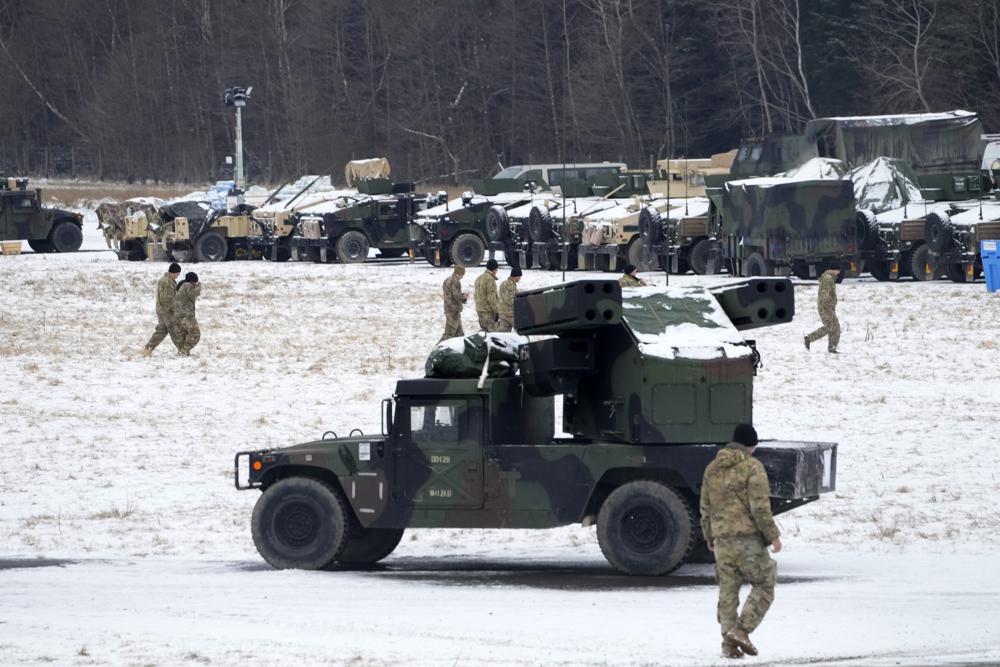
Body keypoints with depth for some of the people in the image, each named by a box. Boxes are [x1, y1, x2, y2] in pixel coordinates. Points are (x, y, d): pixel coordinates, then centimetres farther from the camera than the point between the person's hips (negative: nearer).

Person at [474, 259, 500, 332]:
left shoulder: (479, 279, 13)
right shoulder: (490, 279, -16)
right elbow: (491, 298, -20)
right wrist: (496, 311, -15)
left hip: (479, 309, 9)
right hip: (488, 310, -9)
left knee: (484, 331, 14)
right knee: (491, 331, -8)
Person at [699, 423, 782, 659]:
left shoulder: (712, 469, 12)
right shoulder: (752, 467, -8)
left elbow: (705, 507, 16)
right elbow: (760, 507, -14)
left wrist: (709, 536, 25)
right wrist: (772, 535, -8)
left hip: (722, 540, 6)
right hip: (748, 537, -6)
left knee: (727, 591, 9)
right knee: (764, 585, 5)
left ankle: (729, 642, 7)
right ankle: (742, 629, -9)